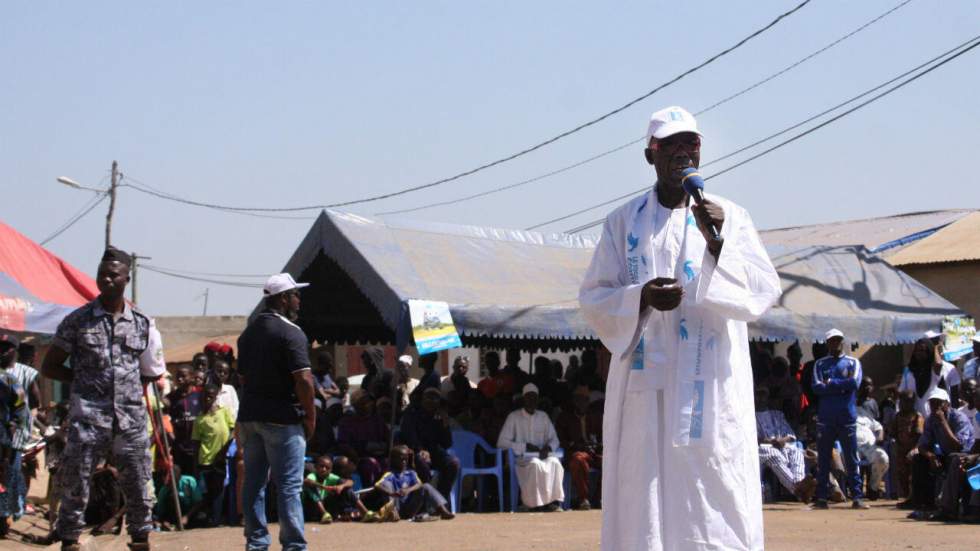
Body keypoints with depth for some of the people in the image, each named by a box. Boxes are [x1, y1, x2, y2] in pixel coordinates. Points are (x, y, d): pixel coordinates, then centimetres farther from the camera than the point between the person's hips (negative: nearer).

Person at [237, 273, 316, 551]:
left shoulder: (248, 332, 13)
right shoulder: (291, 332, -12)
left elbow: (243, 376, 16)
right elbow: (303, 379, -18)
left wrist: (251, 409, 19)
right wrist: (310, 416, -9)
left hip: (250, 415, 8)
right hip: (282, 418, -7)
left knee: (253, 483, 10)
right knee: (289, 485, -5)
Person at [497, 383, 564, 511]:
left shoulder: (543, 416, 18)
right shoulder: (514, 417, 6)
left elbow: (554, 440, 17)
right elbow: (501, 442, -1)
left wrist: (548, 448, -8)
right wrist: (525, 447, -9)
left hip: (541, 455, 3)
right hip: (522, 458, -3)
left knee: (554, 462, -31)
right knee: (536, 464, -37)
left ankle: (554, 500, -32)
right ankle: (536, 503, -34)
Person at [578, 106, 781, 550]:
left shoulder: (731, 217, 7)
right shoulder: (624, 222, 10)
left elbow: (764, 292, -2)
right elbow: (593, 298, 7)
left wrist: (718, 244, -17)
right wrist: (641, 297, -13)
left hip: (711, 387, -1)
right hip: (645, 385, 1)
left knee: (717, 500, -5)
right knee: (644, 502, -2)